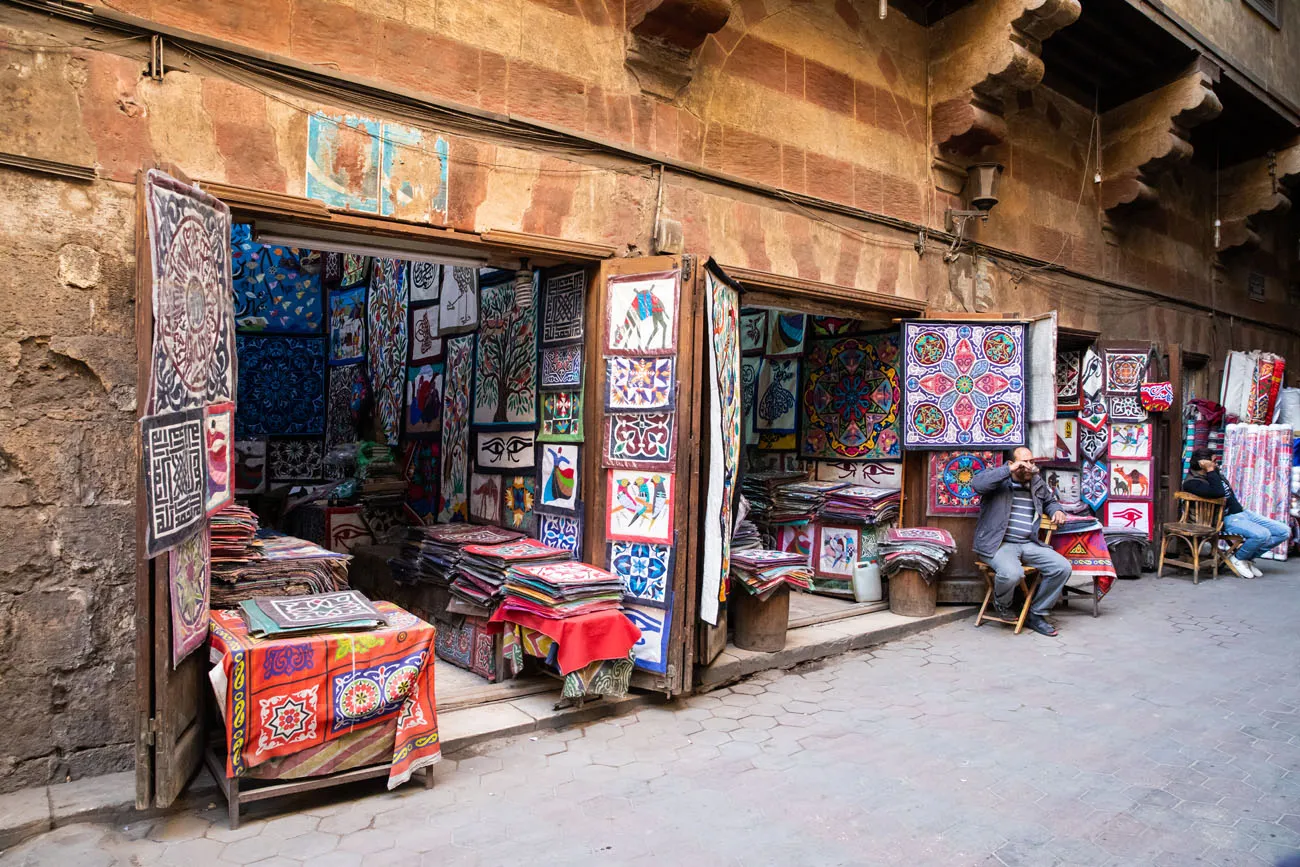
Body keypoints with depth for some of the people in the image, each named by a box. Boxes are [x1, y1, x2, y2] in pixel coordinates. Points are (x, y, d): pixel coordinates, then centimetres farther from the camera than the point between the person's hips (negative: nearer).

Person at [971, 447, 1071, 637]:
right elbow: (977, 484, -24)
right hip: (998, 544, -7)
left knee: (1062, 568, -11)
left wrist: (1057, 510, 13)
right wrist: (1008, 469, -23)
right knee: (1011, 573, -35)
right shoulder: (998, 477, -1)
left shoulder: (1038, 482, 18)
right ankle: (1001, 604, 3)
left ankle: (1036, 614, 6)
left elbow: (1050, 501, 38)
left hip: (1029, 544, 7)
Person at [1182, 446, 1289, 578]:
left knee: (1284, 531, 1)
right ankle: (1237, 558, -4)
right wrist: (1210, 470, -24)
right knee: (1262, 534, -31)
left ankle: (1248, 557, 9)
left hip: (1242, 512, 10)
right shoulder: (1192, 482, -15)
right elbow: (1218, 492, -31)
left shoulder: (1214, 472, 15)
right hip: (1227, 519, -10)